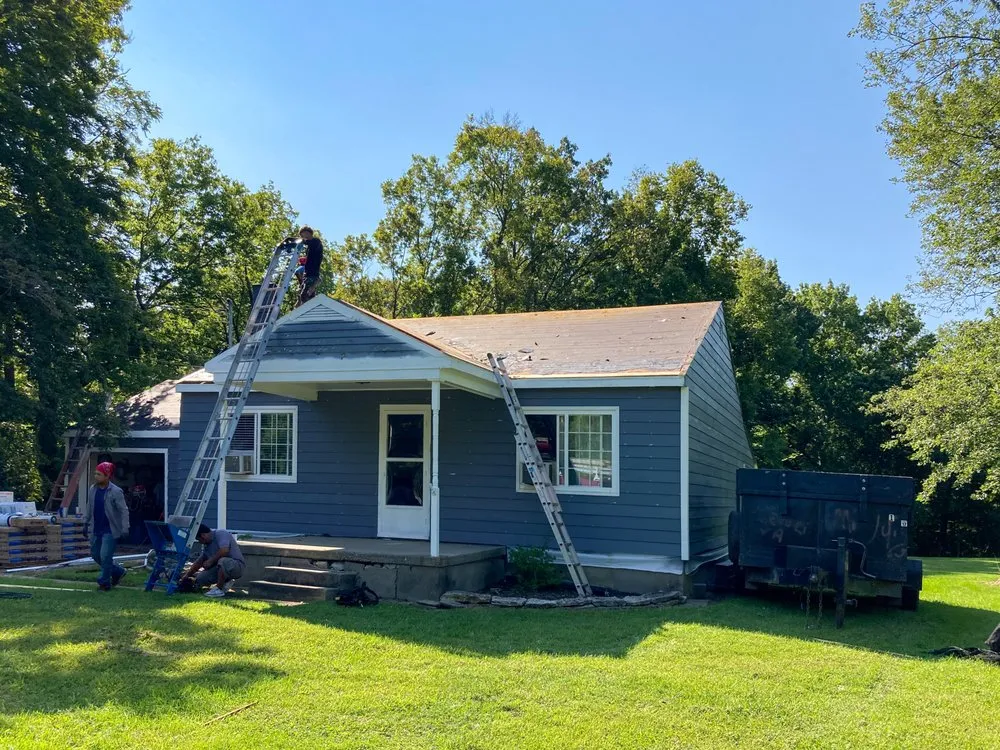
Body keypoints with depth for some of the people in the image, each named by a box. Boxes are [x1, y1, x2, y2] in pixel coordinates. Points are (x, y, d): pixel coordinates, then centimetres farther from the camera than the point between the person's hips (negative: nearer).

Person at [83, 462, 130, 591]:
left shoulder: (116, 492, -16)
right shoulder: (93, 489, 3)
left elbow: (124, 511, -14)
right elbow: (89, 507, 16)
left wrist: (124, 529, -18)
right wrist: (86, 522, 16)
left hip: (110, 530, -7)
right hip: (96, 529, 7)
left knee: (105, 556, -8)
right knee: (95, 555, 14)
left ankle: (104, 582, 7)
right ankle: (118, 571, 32)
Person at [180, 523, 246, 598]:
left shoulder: (221, 534, -15)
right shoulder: (206, 545, 13)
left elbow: (224, 551, -29)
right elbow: (200, 560, 21)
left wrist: (210, 561, -18)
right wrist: (187, 574, 19)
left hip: (237, 565, -9)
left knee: (223, 561, -40)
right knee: (199, 579, -4)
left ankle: (219, 589, -23)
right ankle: (225, 582, 11)